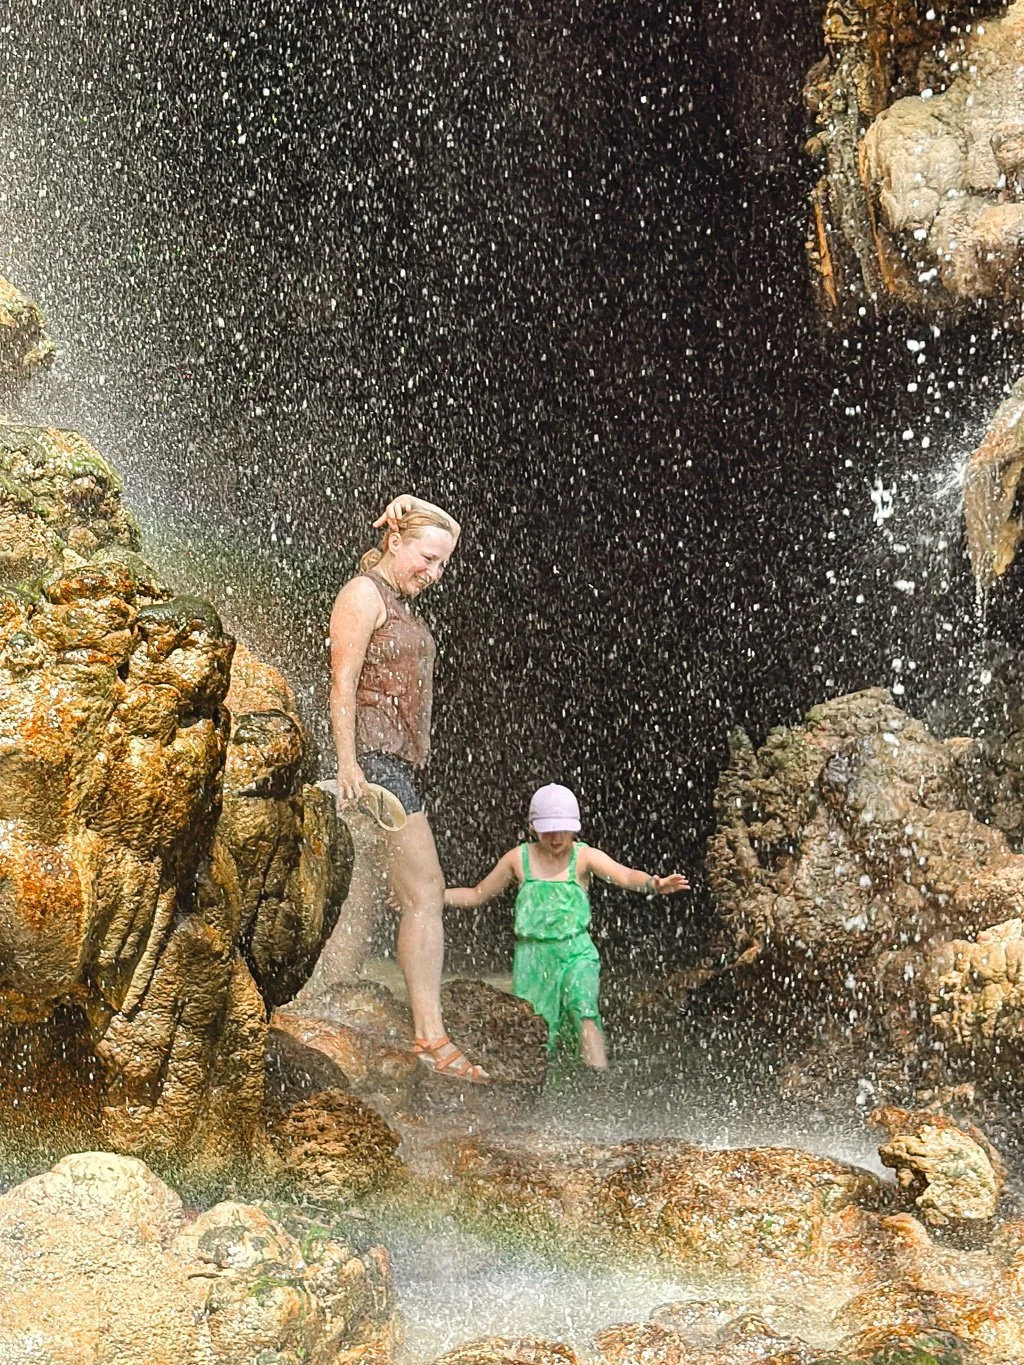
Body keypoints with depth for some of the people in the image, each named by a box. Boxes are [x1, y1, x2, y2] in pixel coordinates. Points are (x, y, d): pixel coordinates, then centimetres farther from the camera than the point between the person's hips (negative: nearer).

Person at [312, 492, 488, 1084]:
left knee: (364, 906, 7)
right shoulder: (363, 593, -4)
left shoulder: (400, 598, 22)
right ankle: (431, 1036, -13)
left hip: (402, 765, 9)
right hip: (376, 760, -9)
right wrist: (348, 763, -20)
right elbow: (343, 682, -13)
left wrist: (420, 511, 15)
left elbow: (450, 527, 34)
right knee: (426, 894, -13)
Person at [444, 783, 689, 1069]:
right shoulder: (519, 858, 3)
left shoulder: (584, 856, -4)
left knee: (584, 1012, -22)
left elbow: (625, 876, -22)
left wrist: (653, 883, -45)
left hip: (576, 952, -2)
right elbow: (476, 895, 14)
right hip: (533, 955, 2)